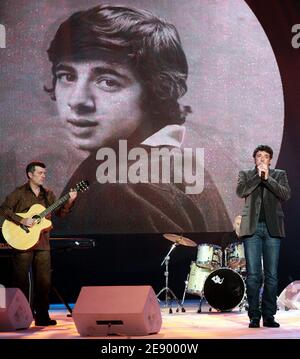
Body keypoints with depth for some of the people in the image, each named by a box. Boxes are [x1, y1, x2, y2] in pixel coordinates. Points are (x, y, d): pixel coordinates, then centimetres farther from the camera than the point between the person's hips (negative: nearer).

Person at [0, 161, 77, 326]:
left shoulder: (48, 194, 14)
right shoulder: (19, 193, -2)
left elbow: (60, 212, 10)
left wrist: (69, 201, -6)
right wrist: (21, 221, -19)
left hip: (42, 244, 5)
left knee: (44, 281, 4)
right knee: (21, 281, 0)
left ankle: (42, 316, 12)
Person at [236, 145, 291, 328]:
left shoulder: (279, 174, 13)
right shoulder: (246, 174, 13)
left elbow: (286, 194, -4)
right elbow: (240, 191, -5)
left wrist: (268, 178, -9)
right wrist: (258, 176, -7)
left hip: (272, 228, 1)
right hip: (252, 228, 0)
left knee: (272, 275, 0)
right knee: (253, 275, -4)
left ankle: (269, 315, 7)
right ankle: (254, 316, 1)